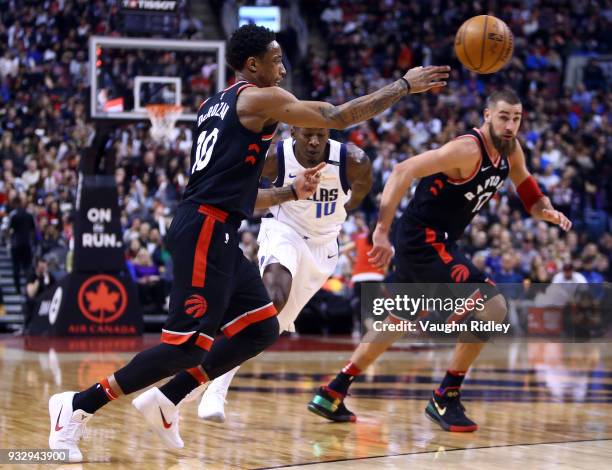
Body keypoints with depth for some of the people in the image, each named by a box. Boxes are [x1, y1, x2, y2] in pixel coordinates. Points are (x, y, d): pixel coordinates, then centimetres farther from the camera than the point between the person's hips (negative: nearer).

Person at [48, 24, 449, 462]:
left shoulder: (214, 106, 23)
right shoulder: (260, 98, -4)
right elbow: (340, 117, -4)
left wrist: (292, 192, 27)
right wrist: (405, 85, 5)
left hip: (216, 232, 10)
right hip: (205, 230, -10)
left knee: (262, 329, 11)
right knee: (189, 345, -12)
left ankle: (166, 401, 13)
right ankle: (79, 405, -8)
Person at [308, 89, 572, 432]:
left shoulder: (511, 151, 6)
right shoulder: (467, 150, -21)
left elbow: (529, 193, 17)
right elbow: (404, 171, -27)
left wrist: (547, 211, -7)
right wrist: (383, 231, -32)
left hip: (435, 242, 10)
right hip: (424, 239, -10)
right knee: (492, 305, -16)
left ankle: (332, 394, 28)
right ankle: (446, 398, -8)